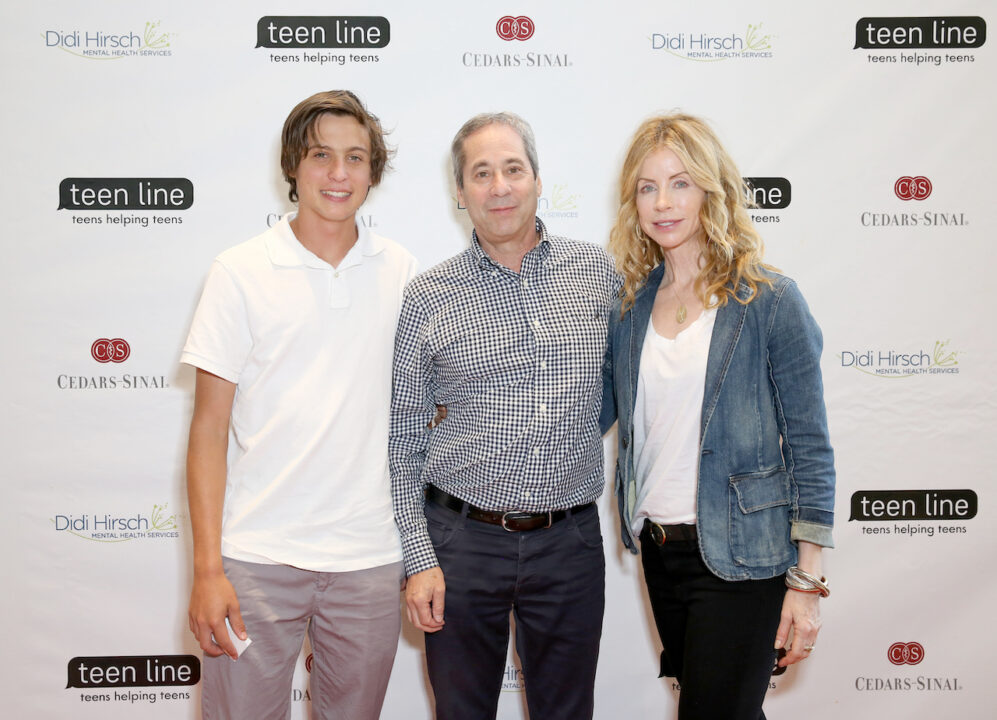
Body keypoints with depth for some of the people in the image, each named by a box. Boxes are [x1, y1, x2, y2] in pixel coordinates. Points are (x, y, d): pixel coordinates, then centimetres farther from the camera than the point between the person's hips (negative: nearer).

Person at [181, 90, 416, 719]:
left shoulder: (401, 272, 5)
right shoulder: (242, 271, -2)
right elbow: (209, 429, -2)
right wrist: (207, 569, -8)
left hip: (371, 557, 2)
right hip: (258, 556, -2)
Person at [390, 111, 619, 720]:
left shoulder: (598, 272, 3)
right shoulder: (429, 298, -2)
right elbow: (404, 440, 0)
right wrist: (419, 558, -5)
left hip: (571, 540, 1)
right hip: (462, 540, -1)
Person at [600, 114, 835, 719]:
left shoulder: (769, 301, -9)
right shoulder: (631, 305, 6)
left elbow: (810, 447, -8)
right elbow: (592, 413, 10)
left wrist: (806, 580, -11)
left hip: (740, 555, -5)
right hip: (658, 550, 5)